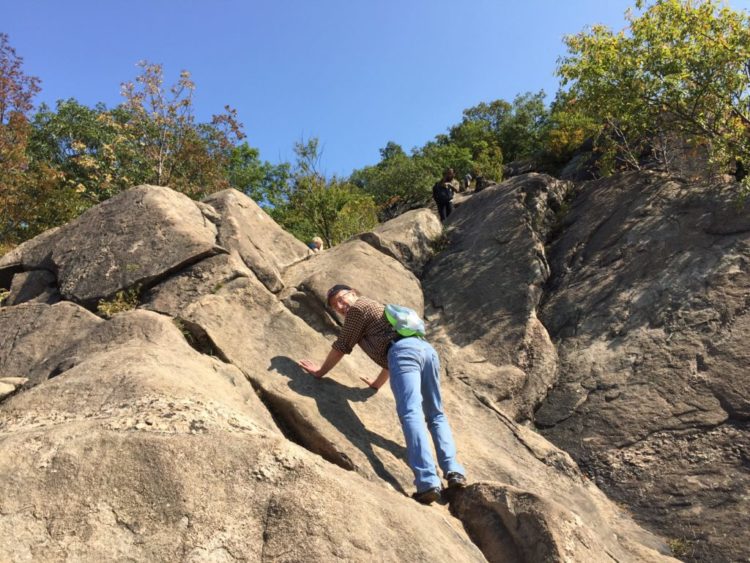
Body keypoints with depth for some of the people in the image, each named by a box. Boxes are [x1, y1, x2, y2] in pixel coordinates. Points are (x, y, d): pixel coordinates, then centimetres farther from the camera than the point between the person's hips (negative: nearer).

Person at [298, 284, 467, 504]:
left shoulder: (358, 307, 15)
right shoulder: (379, 309, 41)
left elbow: (341, 346, 16)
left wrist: (321, 371, 29)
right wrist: (376, 384, 54)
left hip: (405, 351, -9)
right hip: (427, 348, 9)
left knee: (410, 414, -18)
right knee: (436, 415, 13)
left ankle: (428, 483, -28)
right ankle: (454, 472, -1)